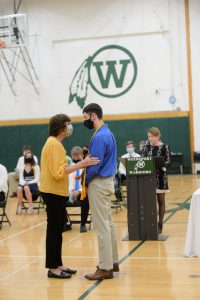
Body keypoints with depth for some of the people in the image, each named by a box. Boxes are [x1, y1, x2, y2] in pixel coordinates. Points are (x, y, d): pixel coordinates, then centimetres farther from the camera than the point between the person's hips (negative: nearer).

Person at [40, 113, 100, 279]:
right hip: (54, 192, -10)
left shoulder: (54, 143, 15)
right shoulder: (54, 144, -17)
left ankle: (57, 264, 20)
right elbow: (58, 172, -24)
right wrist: (81, 164, -26)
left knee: (57, 229, 13)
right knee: (54, 230, -5)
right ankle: (52, 268, 2)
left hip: (57, 192, 10)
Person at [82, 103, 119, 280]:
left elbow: (95, 166, -21)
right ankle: (113, 261, 24)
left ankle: (106, 268, 0)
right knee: (108, 223, 16)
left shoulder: (99, 137, -19)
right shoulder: (108, 133, 13)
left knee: (101, 226, -5)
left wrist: (85, 180, -5)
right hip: (107, 181, 10)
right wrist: (86, 175, 10)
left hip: (99, 184, -10)